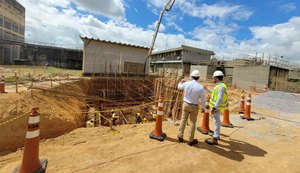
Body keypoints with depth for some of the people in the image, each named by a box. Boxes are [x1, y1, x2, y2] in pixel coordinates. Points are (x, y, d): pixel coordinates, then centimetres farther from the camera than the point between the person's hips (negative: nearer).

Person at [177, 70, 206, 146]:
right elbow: (203, 99, -10)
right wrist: (203, 108, 8)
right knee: (193, 122, 9)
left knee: (183, 120, 16)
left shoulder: (186, 84, -11)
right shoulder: (201, 87, -18)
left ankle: (180, 136, 25)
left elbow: (179, 87, 13)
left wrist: (181, 82, 35)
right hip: (194, 107, -2)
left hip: (186, 104, 2)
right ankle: (191, 140, 20)